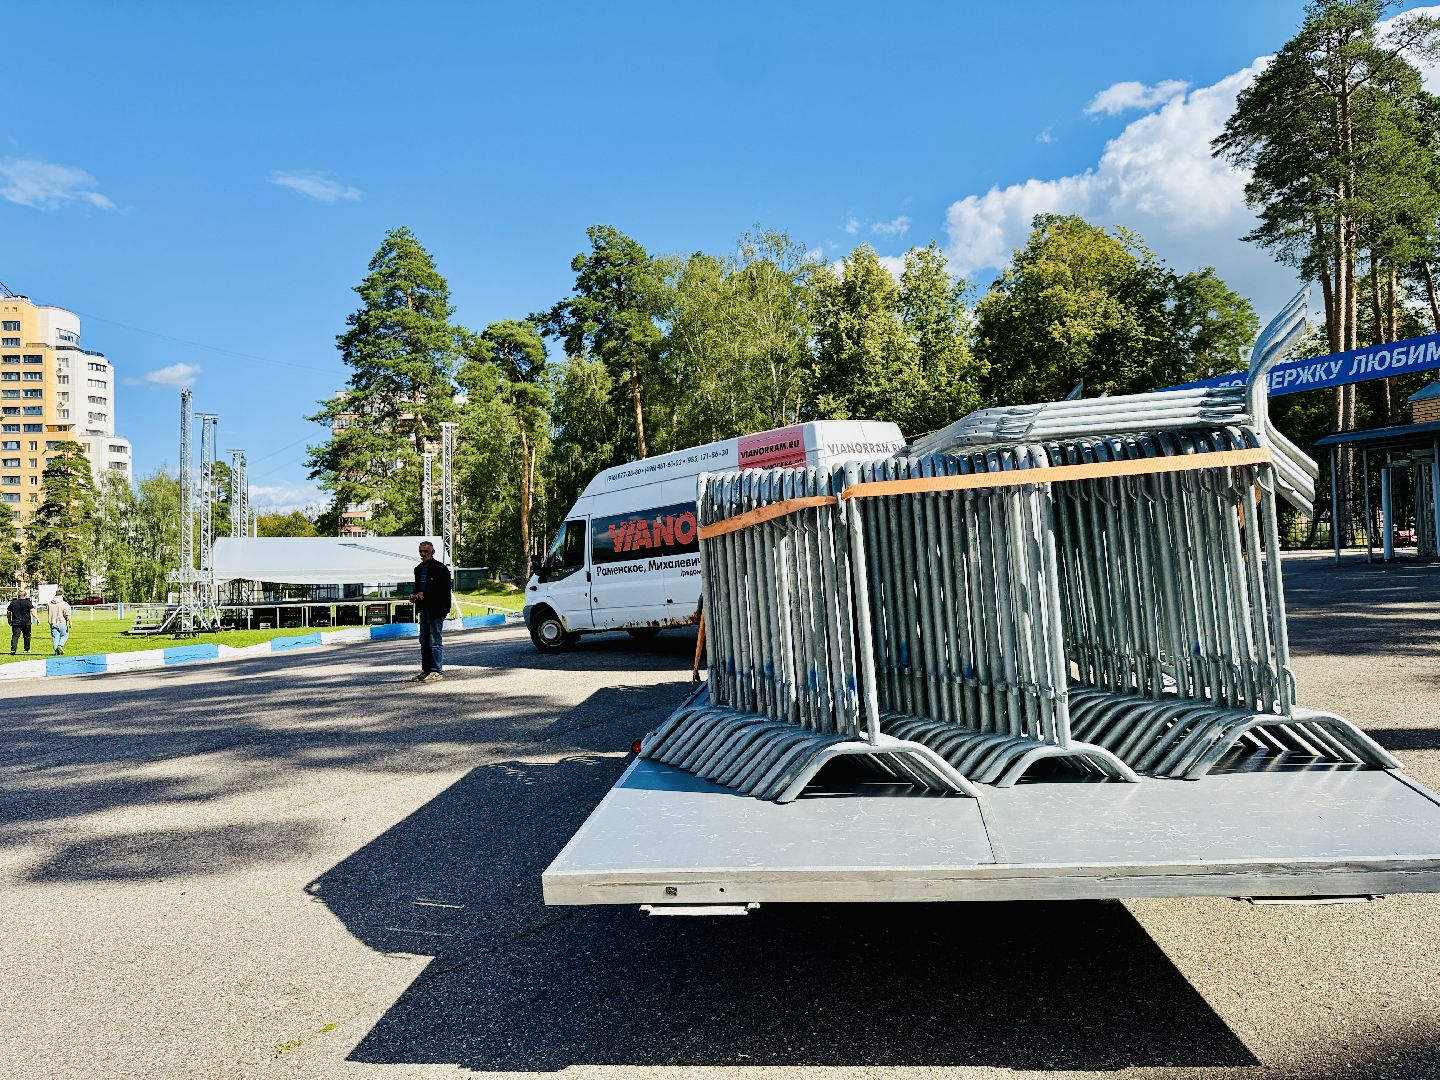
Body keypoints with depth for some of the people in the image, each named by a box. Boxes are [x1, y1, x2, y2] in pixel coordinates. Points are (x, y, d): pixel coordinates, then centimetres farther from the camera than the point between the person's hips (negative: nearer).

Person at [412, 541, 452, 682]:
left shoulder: (440, 568, -8)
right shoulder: (419, 569, 17)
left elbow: (444, 590, -13)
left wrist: (425, 595, -14)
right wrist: (417, 595, 4)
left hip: (436, 610, -8)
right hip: (424, 609, 8)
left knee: (435, 642, -6)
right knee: (424, 642, 12)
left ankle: (437, 671, -3)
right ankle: (426, 670, 19)